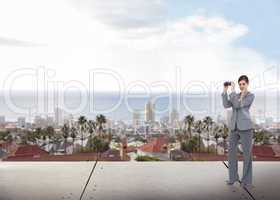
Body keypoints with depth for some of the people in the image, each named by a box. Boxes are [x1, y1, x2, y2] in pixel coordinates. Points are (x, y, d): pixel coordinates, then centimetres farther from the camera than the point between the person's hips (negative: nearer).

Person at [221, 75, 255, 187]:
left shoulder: (251, 96, -3)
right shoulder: (236, 96, 16)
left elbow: (237, 105, -15)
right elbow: (226, 105, -1)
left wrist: (233, 90, -10)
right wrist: (225, 91, -6)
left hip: (245, 127, -5)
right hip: (234, 127, 6)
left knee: (247, 154, 0)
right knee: (231, 152, 6)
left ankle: (247, 179, 12)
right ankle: (233, 177, 20)